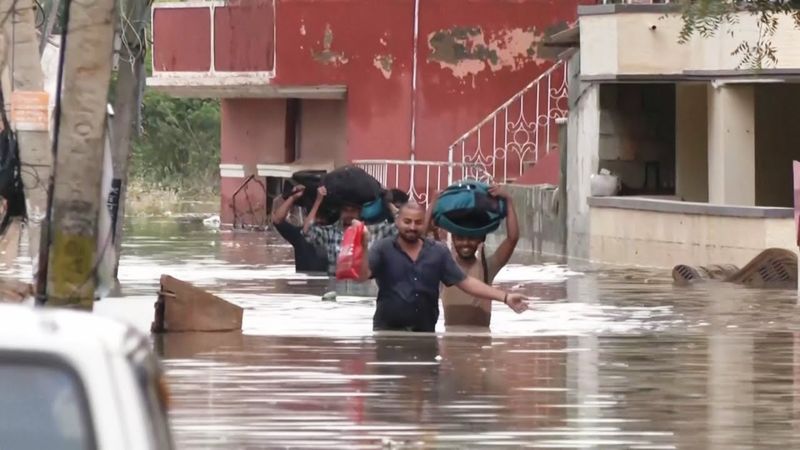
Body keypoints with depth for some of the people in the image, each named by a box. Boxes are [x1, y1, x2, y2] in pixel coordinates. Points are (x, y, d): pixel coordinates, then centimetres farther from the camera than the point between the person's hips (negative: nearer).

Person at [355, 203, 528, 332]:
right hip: (388, 331, -4)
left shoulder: (438, 253, 6)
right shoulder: (383, 249, -3)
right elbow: (362, 275, -16)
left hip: (425, 332, 4)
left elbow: (465, 281, 7)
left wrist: (505, 297, -1)